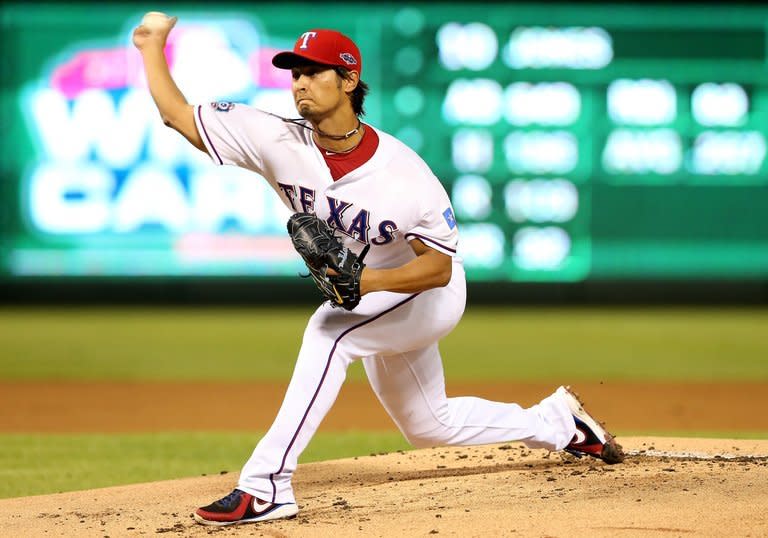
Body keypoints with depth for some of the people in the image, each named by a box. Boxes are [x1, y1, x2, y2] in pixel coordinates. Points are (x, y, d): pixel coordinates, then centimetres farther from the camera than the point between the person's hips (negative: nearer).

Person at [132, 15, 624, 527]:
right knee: (429, 425, 20)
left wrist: (367, 281, -43)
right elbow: (178, 113, -17)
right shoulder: (280, 142, -20)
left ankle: (267, 485, -35)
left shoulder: (404, 173, -31)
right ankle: (557, 421, 43)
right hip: (373, 307, 7)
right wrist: (153, 48, -16)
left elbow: (438, 268, -29)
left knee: (330, 330, -33)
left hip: (429, 295, -7)